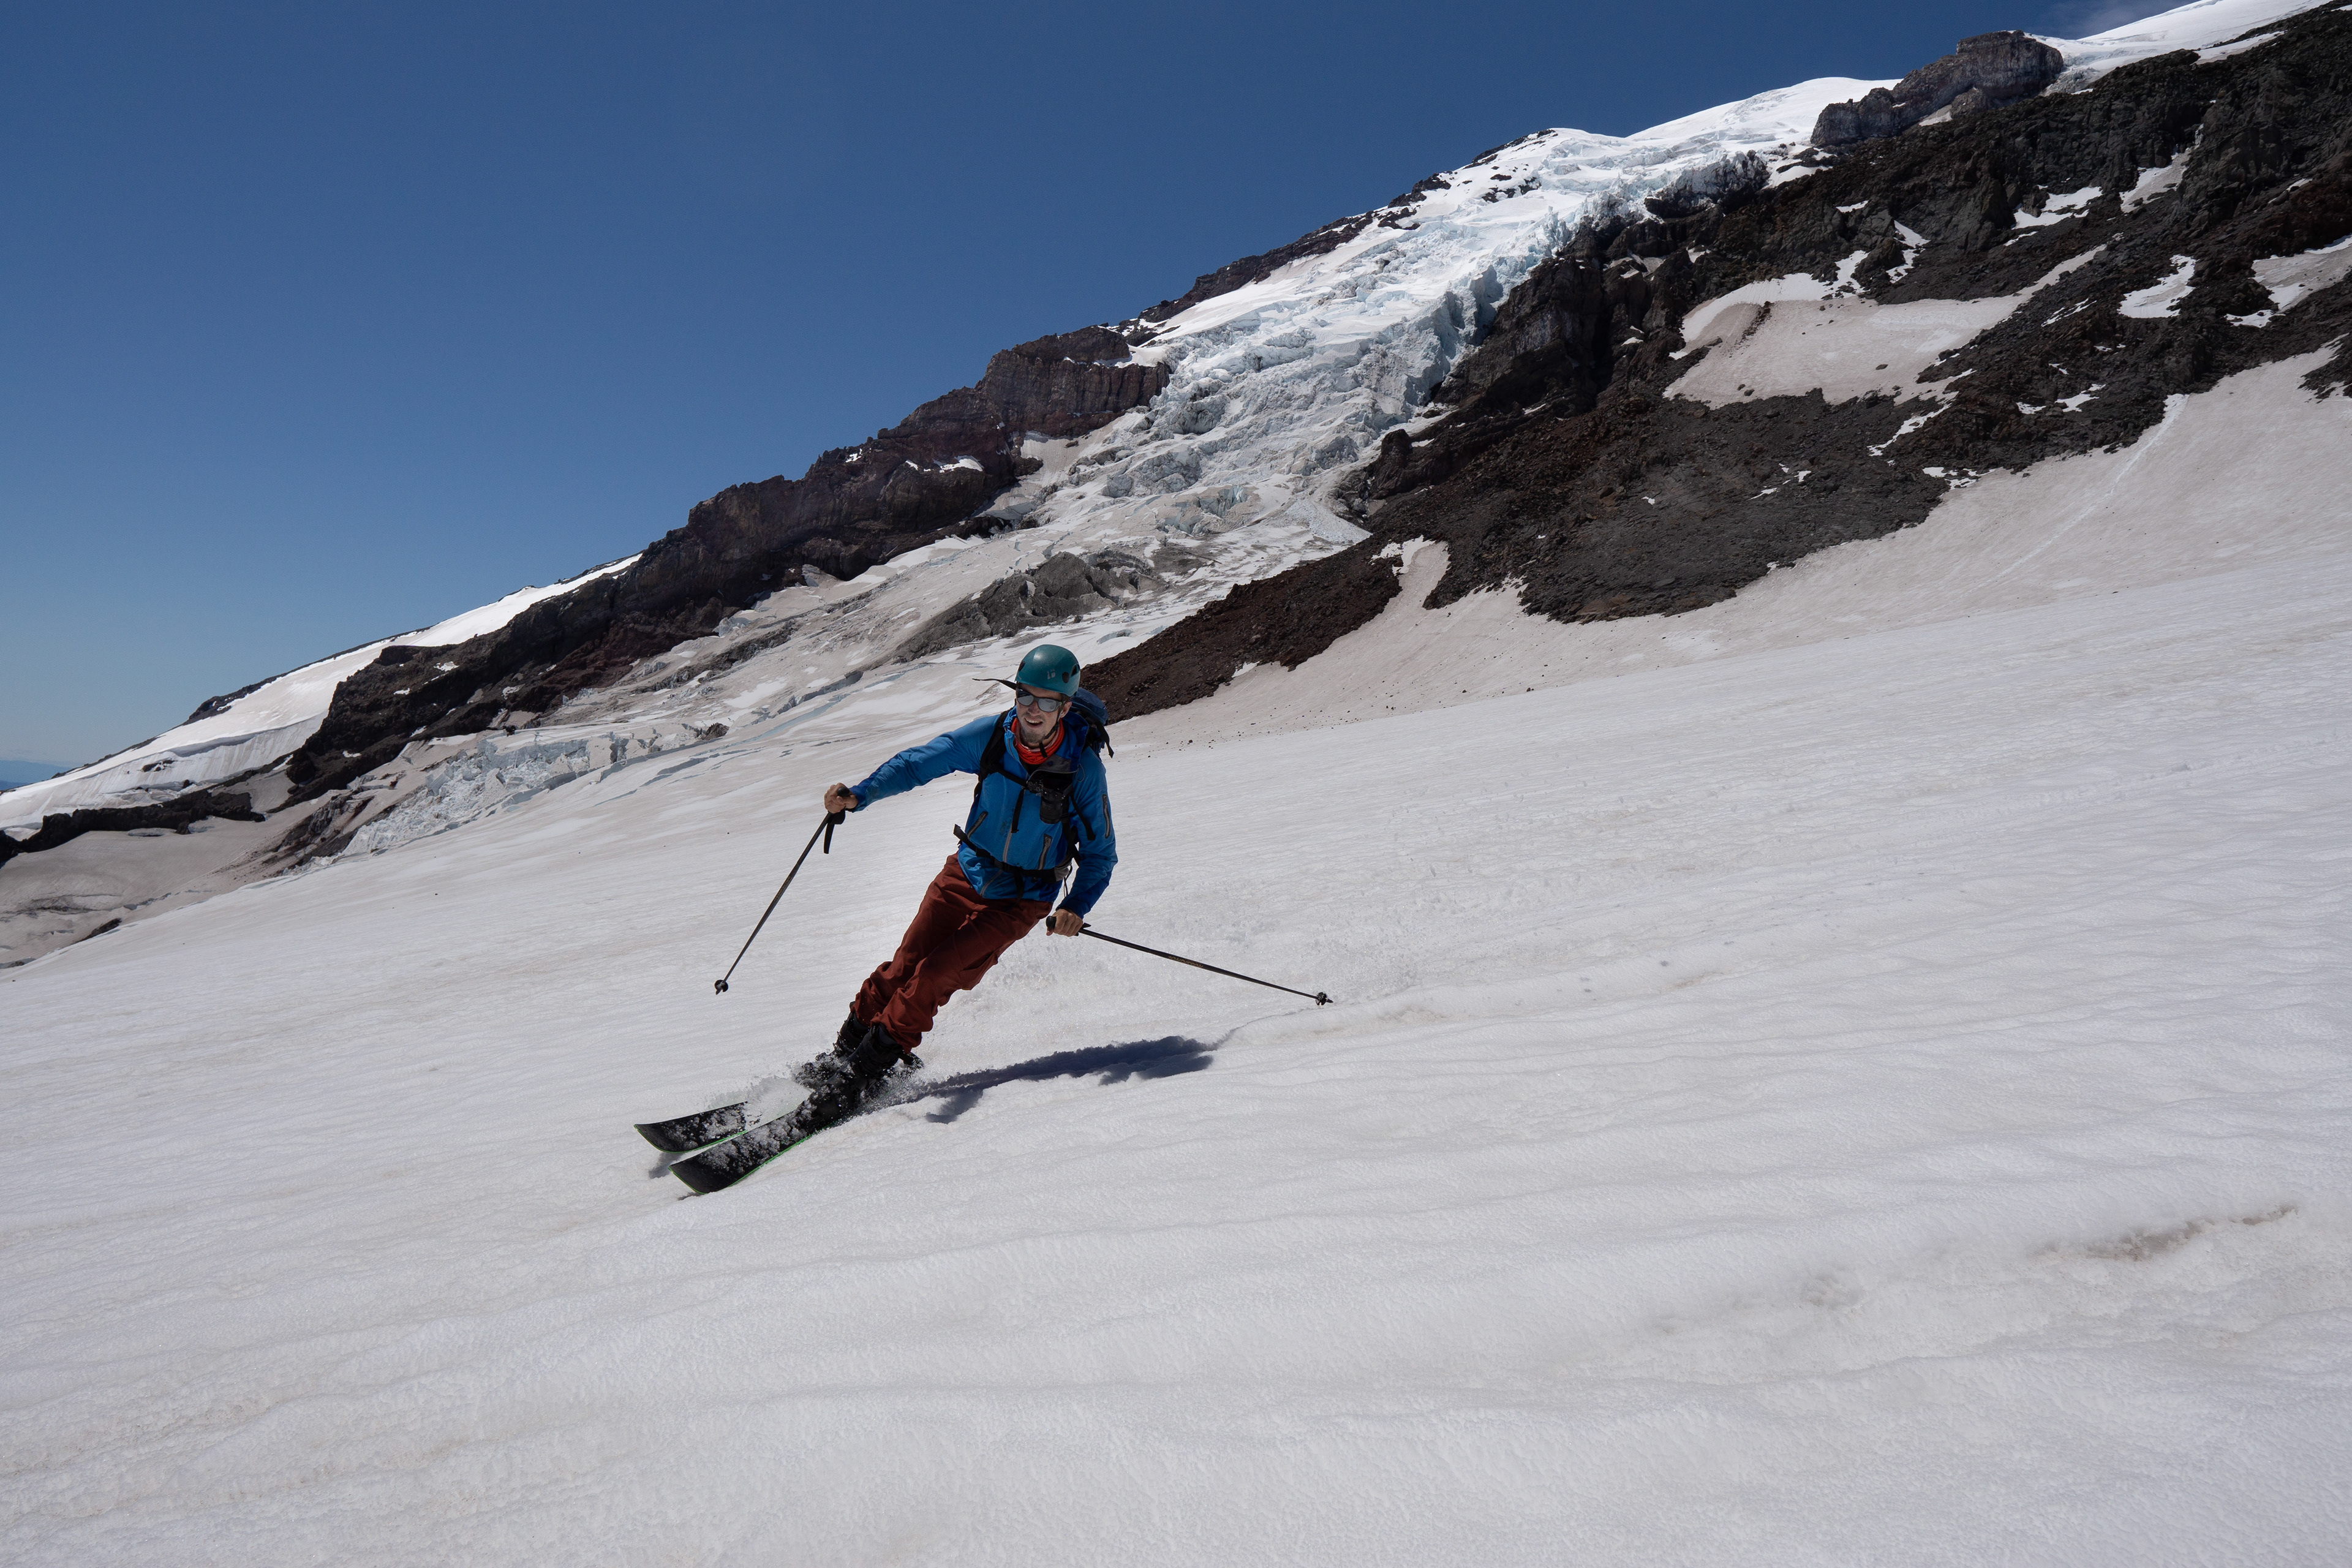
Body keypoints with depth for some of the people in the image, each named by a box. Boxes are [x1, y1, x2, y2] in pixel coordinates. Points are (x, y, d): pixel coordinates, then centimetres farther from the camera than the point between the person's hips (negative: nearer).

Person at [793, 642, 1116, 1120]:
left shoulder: (1083, 767, -20)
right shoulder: (992, 735, -14)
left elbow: (1099, 854, -11)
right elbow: (920, 762, -9)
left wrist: (1077, 906, -27)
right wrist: (859, 795, -24)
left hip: (1020, 900, -3)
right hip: (966, 874, 3)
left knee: (936, 975, -13)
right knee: (904, 966, 3)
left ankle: (864, 1073, 1)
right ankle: (843, 1053, 22)